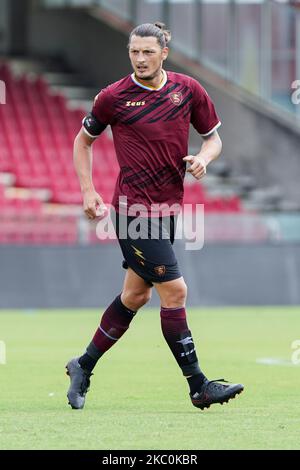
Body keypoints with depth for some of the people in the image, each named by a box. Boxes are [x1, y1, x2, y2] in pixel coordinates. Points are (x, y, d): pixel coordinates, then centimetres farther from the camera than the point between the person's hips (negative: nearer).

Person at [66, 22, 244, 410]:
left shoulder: (189, 90, 3)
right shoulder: (114, 97, -6)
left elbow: (213, 138, 14)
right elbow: (84, 140, 9)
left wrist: (203, 158, -8)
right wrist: (88, 190, 1)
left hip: (168, 207, 5)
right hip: (134, 208, -5)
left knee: (136, 295, 13)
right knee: (174, 290, -11)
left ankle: (84, 366, 29)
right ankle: (198, 386, -6)